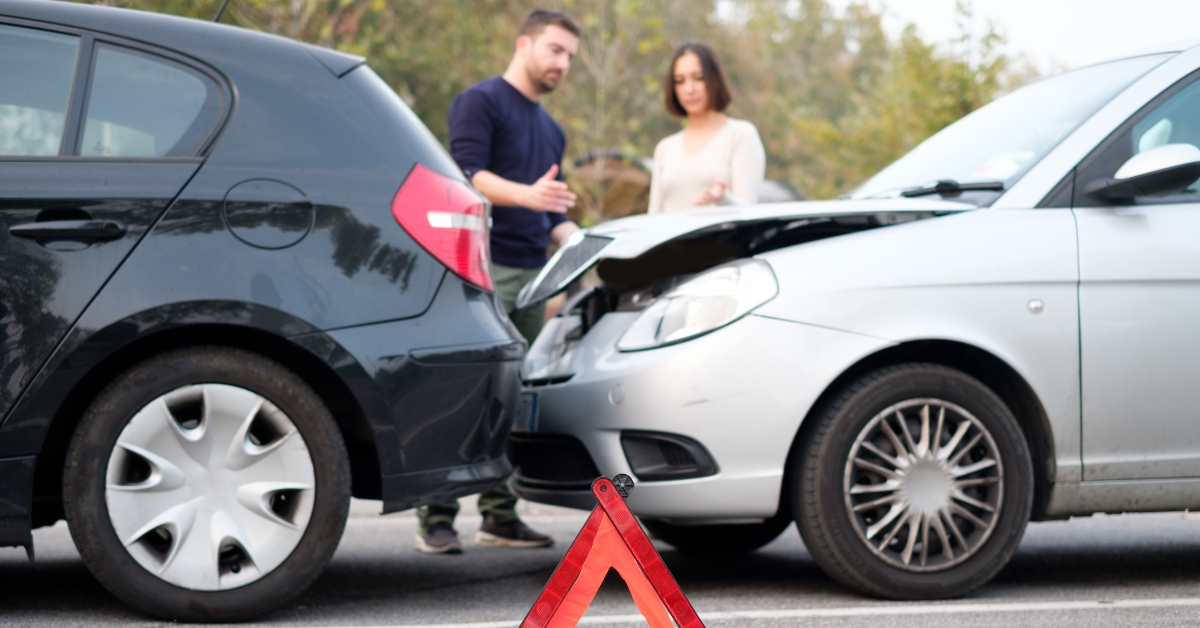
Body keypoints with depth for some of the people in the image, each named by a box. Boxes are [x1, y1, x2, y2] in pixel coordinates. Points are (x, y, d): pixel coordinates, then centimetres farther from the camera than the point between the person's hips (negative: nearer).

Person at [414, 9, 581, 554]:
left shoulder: (551, 129, 25)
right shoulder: (480, 101, -1)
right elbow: (468, 173, -15)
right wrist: (525, 194, -31)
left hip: (532, 274, 8)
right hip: (484, 268, -8)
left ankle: (500, 517, 13)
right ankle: (436, 519, -10)